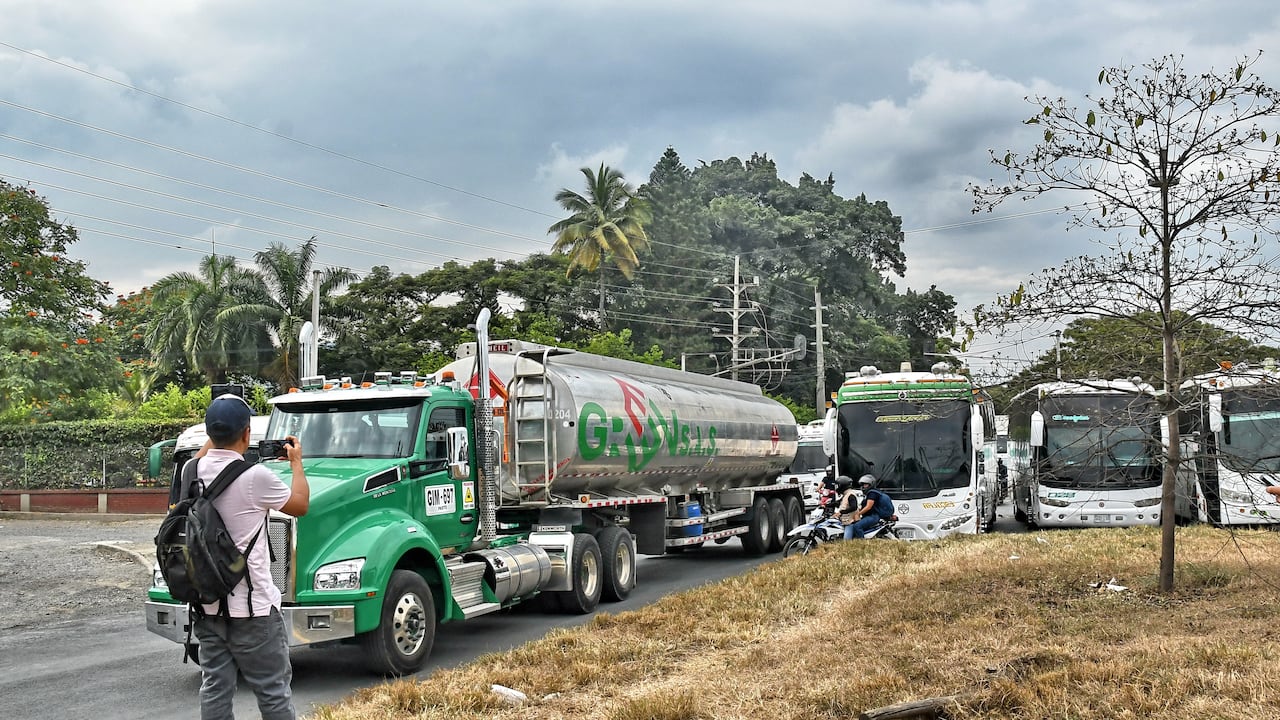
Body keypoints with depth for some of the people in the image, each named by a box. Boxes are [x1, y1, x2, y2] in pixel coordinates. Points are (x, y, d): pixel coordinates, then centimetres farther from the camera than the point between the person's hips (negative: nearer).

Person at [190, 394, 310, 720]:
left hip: (207, 604, 6)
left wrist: (214, 436, 31)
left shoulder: (194, 472, 0)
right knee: (274, 691, 4)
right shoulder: (255, 477, -18)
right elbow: (301, 505, 0)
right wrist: (297, 462, 14)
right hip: (252, 607, -6)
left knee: (214, 689, 11)